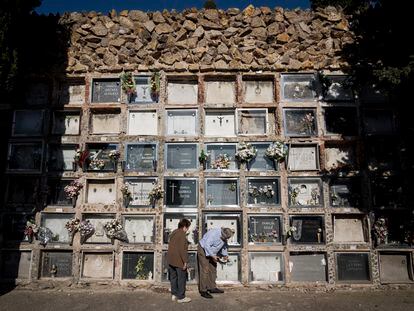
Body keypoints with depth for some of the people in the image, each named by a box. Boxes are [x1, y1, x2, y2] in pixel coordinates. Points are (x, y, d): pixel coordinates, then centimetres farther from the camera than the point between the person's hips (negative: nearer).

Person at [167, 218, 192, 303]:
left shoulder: (173, 233, 12)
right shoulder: (182, 234, -17)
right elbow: (182, 249, -22)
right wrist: (185, 261, -17)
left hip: (171, 260, 9)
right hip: (179, 261, -9)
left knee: (173, 277, 16)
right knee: (181, 278, 3)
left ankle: (174, 295, 25)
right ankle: (181, 297, 10)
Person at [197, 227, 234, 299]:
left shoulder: (224, 237, -6)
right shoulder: (214, 234, -32)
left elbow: (224, 245, 11)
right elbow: (206, 245, -32)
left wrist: (225, 255, -2)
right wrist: (212, 256, -29)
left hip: (212, 252, 8)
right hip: (203, 250, -8)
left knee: (213, 269, 11)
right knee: (205, 270, -10)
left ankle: (212, 288, 21)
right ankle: (203, 291, -5)